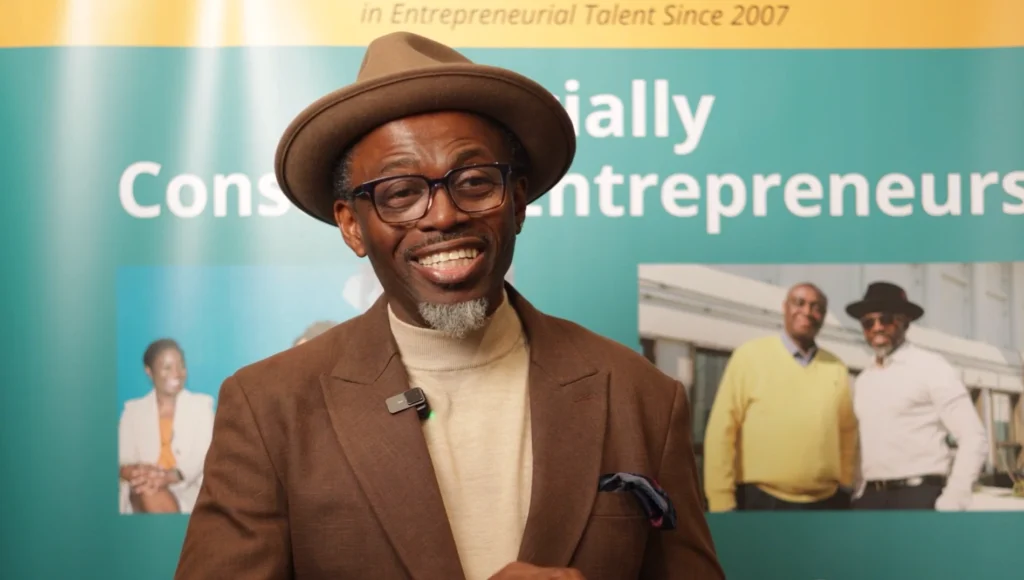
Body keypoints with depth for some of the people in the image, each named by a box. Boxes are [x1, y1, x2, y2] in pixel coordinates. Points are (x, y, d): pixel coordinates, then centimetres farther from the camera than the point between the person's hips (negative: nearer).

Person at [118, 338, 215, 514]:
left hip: (187, 491, -1)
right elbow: (123, 461, 5)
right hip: (144, 496, 2)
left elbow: (203, 456, -2)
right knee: (148, 491, -34)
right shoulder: (133, 410, 17)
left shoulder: (201, 404, 13)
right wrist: (132, 471, -22)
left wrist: (171, 476, -24)